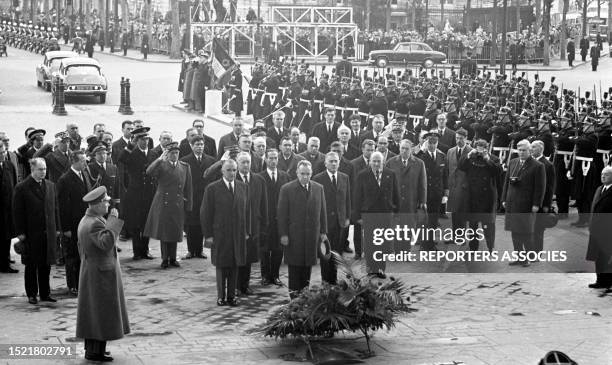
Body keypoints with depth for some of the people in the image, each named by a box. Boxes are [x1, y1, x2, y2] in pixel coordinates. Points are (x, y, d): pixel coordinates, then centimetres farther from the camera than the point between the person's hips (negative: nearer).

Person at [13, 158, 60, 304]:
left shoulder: (50, 186, 10)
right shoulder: (22, 188, -6)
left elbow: (55, 208, 13)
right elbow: (17, 212, -6)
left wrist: (56, 228, 8)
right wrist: (20, 232, -10)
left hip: (48, 232, 4)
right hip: (31, 233, -4)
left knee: (46, 265, 8)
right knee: (31, 266, 6)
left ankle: (45, 293, 17)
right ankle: (31, 294, 15)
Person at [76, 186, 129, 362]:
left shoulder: (85, 221, 11)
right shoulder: (95, 224, -22)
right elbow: (106, 243, -37)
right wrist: (113, 221, -31)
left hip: (89, 273, 10)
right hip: (101, 274, -10)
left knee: (93, 312, 15)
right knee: (101, 312, -4)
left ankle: (91, 348, 23)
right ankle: (95, 352, -2)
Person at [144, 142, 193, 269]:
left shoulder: (185, 167, 8)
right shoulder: (161, 165, -2)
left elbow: (188, 188, 9)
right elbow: (149, 172, -23)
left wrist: (188, 206, 4)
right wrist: (160, 159, -29)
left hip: (178, 205, 2)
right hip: (163, 204, -2)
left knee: (175, 233, 8)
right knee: (163, 232, 2)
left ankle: (173, 258, 19)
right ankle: (165, 259, 13)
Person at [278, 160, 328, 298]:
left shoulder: (318, 188, 8)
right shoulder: (287, 189, -3)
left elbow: (322, 211, 12)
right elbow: (281, 213, -3)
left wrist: (323, 231, 8)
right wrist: (283, 234, -8)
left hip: (312, 235, 3)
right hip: (294, 234, -3)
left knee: (308, 264, 5)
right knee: (295, 265, 1)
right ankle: (294, 292, 9)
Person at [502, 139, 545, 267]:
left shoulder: (537, 166, -6)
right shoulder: (512, 163, 12)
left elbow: (540, 187, -8)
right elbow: (506, 181, 15)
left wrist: (536, 204, -13)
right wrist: (504, 199, 10)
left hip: (526, 205, -6)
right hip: (512, 204, 6)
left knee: (526, 232, 0)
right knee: (515, 232, 8)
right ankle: (519, 257, 16)